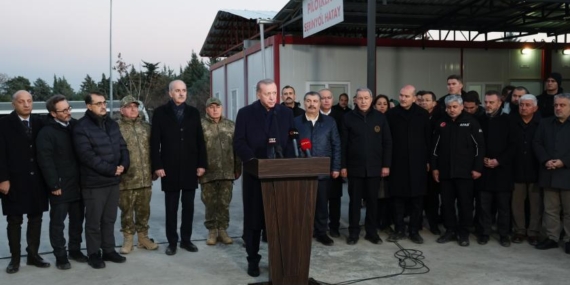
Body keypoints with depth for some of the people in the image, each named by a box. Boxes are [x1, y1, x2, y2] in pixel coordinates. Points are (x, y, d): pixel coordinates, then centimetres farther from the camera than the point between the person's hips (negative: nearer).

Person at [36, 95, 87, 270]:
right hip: (60, 186, -5)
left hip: (78, 184, 5)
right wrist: (54, 185, -16)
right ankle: (60, 256, 14)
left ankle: (75, 250, 27)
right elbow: (45, 161, -14)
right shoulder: (46, 132, -10)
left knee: (77, 220, 14)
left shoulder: (75, 125, 7)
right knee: (58, 222, 5)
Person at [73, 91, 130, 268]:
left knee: (109, 219, 14)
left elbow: (122, 147, 11)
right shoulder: (81, 128, -11)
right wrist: (111, 170, -17)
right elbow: (88, 156, -19)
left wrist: (123, 165, -8)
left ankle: (109, 250, 25)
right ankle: (94, 254, 16)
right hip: (94, 183, -6)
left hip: (114, 181, 6)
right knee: (94, 221, 4)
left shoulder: (112, 124, 11)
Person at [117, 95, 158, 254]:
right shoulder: (116, 128, -5)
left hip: (145, 178, 4)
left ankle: (143, 237, 25)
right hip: (126, 179, -4)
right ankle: (128, 238, 18)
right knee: (127, 211, 6)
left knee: (144, 210, 13)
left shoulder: (146, 127, 12)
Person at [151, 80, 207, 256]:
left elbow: (200, 140, 7)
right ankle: (172, 241, 14)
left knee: (188, 206, 8)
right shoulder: (160, 113, 1)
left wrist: (202, 164, 1)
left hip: (190, 167, 2)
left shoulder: (193, 112, 9)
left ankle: (186, 239, 18)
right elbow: (155, 142, -3)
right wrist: (157, 166, -10)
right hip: (170, 168, -2)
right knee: (171, 207, 5)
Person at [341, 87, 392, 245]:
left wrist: (386, 165, -1)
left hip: (374, 167, 1)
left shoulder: (380, 117, 3)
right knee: (355, 201, 6)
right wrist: (343, 166, -3)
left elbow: (387, 142, 4)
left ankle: (371, 232, 20)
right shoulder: (348, 118, 0)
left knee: (372, 200, 8)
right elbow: (343, 144, 1)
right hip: (355, 167, -1)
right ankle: (353, 232, 15)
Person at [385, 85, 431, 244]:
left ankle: (414, 230, 14)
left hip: (417, 163, 0)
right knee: (398, 197, 4)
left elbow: (428, 139, 5)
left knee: (417, 198, 4)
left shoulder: (423, 115, 3)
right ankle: (399, 229, 15)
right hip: (397, 163, 0)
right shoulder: (391, 114, 2)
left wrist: (428, 160, 3)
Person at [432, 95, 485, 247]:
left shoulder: (471, 122, -1)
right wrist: (434, 167, 8)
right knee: (447, 202, 7)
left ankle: (463, 232, 12)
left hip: (465, 171, -3)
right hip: (445, 171, 4)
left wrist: (477, 168, -8)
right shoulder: (442, 123, 10)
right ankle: (450, 230, 18)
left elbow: (479, 146, -3)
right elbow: (435, 147, 13)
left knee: (465, 203, 2)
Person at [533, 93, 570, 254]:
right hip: (549, 173, 4)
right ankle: (552, 238, 19)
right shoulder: (545, 123, 11)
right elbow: (537, 143, 5)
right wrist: (545, 160, -9)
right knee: (550, 209, 10)